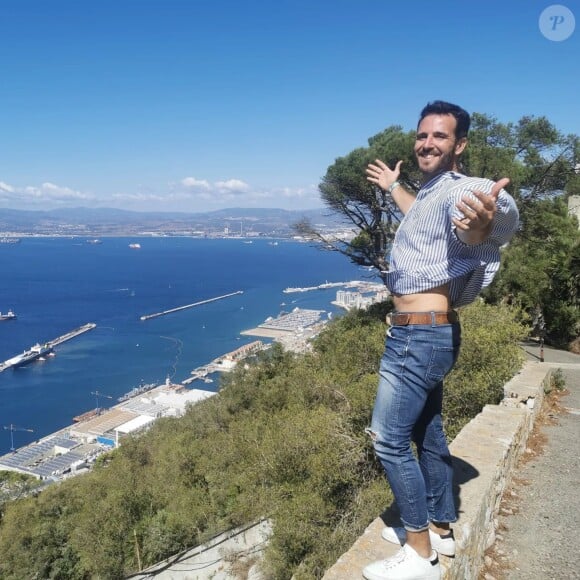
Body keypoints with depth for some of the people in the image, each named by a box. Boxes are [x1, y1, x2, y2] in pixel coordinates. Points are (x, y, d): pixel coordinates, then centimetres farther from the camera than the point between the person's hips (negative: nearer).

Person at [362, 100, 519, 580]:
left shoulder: (456, 191, -17)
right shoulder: (430, 191, 14)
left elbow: (502, 215, -40)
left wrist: (484, 223, -64)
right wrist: (393, 187, 51)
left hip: (420, 335, -11)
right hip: (425, 334, 11)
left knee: (388, 438, -6)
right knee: (428, 432, 18)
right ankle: (440, 528, 33)